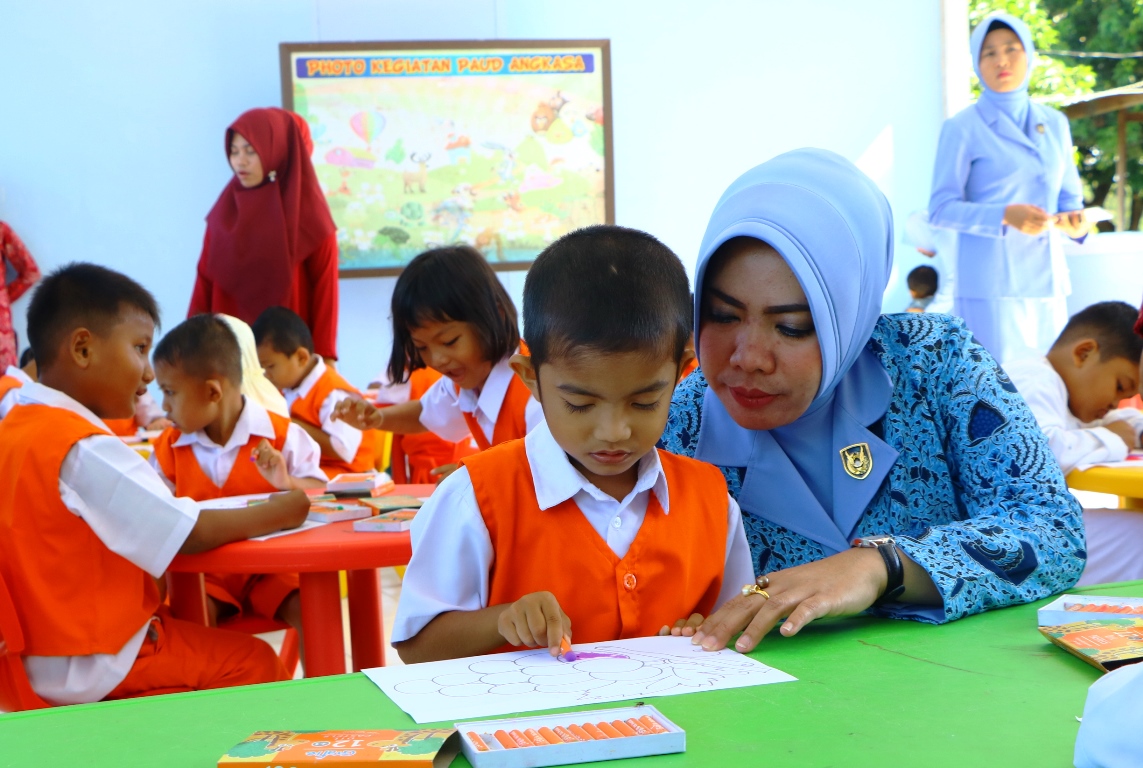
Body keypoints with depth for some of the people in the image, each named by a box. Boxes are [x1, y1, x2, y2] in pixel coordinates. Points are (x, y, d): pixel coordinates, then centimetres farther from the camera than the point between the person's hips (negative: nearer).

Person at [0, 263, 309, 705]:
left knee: (198, 625, 25)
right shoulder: (86, 449, -24)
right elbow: (192, 535, -22)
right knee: (253, 660, 6)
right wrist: (278, 513, -9)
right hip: (95, 669, -9)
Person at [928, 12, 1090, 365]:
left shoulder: (1054, 124, 13)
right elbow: (941, 209, -7)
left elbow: (1069, 196, 19)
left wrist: (1075, 221, -4)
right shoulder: (962, 128, -3)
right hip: (990, 283, -5)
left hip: (1047, 279, 5)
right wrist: (1005, 216, -20)